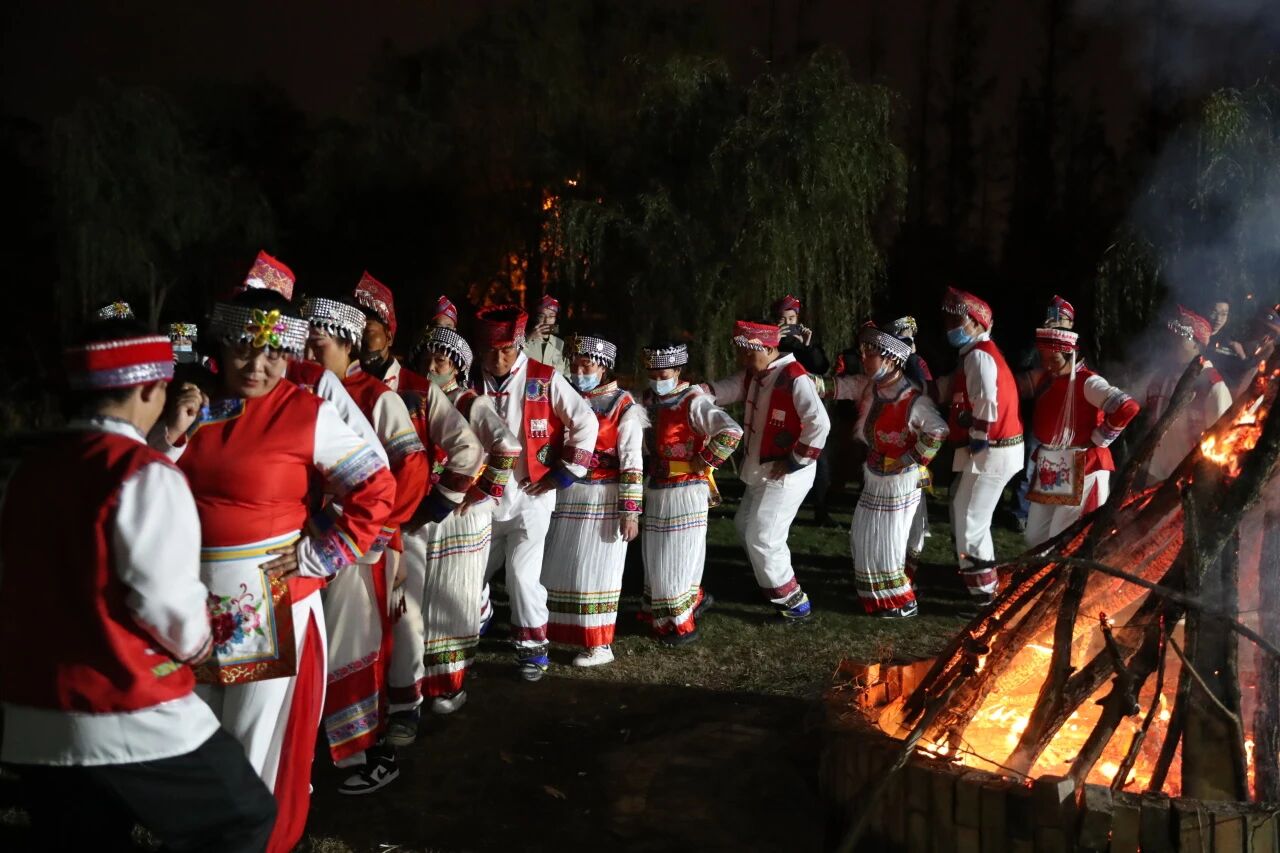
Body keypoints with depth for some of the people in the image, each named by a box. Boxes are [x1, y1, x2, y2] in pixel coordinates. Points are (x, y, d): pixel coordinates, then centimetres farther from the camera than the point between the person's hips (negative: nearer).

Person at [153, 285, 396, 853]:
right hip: (195, 601, 5)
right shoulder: (194, 405, 3)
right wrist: (170, 435, -12)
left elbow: (378, 490, -13)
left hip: (273, 603, -5)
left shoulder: (308, 414, -12)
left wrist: (317, 558, -14)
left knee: (263, 739, 8)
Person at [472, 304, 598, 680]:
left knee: (523, 574, -7)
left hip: (531, 496, -3)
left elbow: (586, 422, -6)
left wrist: (564, 473, -5)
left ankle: (533, 647, 13)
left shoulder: (545, 380, -8)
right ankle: (476, 622, 42)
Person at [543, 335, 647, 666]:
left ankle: (600, 644, 9)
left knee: (596, 569, -1)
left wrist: (631, 511, -15)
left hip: (603, 499, -6)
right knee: (556, 565, 11)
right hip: (564, 496, 6)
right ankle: (559, 629, 27)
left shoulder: (623, 406, -8)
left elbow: (632, 463, -11)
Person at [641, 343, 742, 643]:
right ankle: (694, 598, 36)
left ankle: (680, 626, 14)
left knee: (675, 557, 0)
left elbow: (731, 432, -29)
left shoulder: (693, 401, -17)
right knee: (657, 555, 16)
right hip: (656, 491, 8)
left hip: (685, 491, -8)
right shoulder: (649, 398, 7)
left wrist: (704, 461, -21)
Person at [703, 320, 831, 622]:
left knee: (762, 539, -6)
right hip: (761, 472, 10)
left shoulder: (794, 378, -22)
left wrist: (795, 462, -22)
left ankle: (795, 602, 9)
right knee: (745, 525, 22)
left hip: (785, 475, -10)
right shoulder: (754, 375, 7)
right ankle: (774, 583, 39)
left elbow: (819, 424, -28)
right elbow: (721, 390, -1)